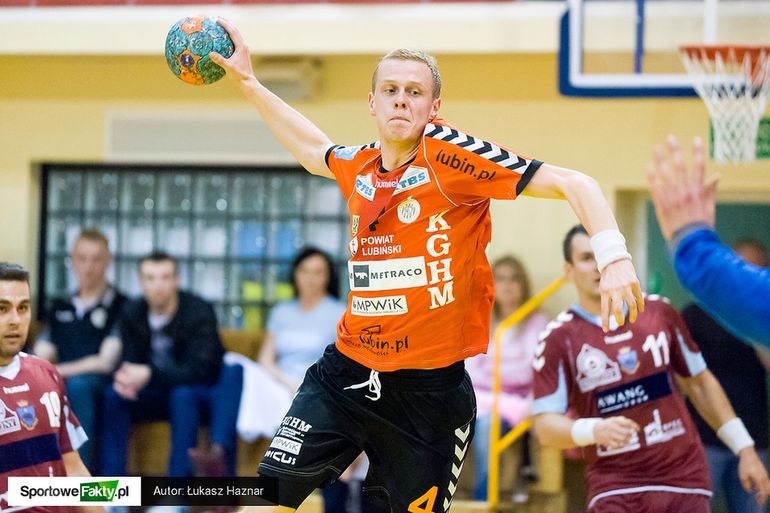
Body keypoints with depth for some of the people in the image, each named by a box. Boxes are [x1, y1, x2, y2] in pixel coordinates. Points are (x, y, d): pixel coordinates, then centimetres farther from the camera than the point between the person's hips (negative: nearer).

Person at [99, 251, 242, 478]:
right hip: (159, 395, 4)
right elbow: (130, 363, -3)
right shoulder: (132, 313, -2)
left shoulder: (199, 312, -18)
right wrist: (126, 379, -29)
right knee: (113, 395, -21)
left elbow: (200, 370, -26)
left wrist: (150, 375, -37)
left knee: (182, 395, -37)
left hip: (201, 393, -4)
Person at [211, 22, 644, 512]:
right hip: (346, 374, 4)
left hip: (429, 392, -4)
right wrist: (248, 81, 34)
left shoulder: (447, 152, -10)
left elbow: (572, 184, -13)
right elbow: (314, 149, 33)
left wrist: (614, 257, -28)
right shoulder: (360, 167, 7)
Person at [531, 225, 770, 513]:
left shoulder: (659, 313, 6)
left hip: (684, 478, 3)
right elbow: (545, 425, -8)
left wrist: (744, 448, 13)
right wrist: (595, 430, -27)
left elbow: (700, 383, 16)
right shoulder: (558, 339, -4)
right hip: (614, 489, -3)